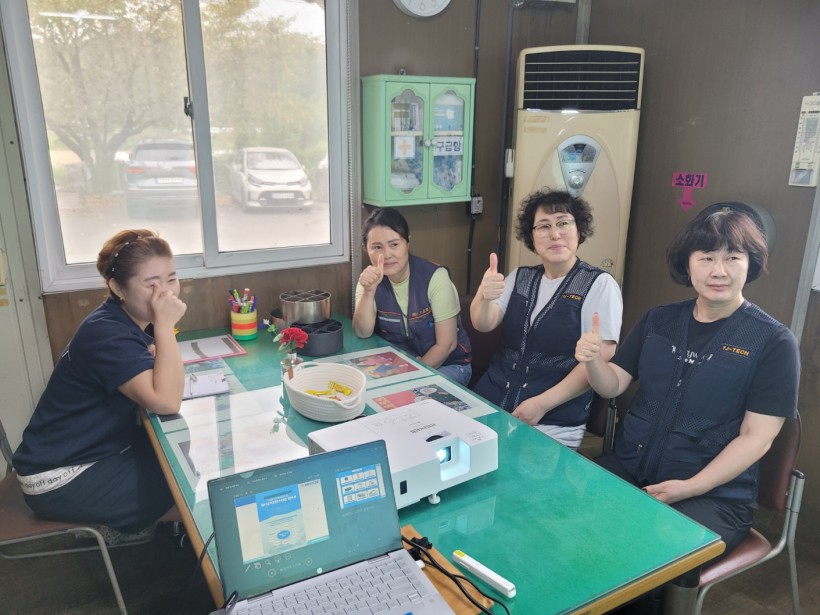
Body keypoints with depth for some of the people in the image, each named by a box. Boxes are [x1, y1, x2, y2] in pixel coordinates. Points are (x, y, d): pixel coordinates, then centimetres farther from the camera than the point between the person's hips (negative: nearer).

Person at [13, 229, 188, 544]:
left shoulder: (131, 318, -1)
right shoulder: (106, 334, -28)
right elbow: (166, 402, -38)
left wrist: (154, 358, -17)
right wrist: (165, 325, -35)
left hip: (102, 448, 9)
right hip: (61, 478, -9)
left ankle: (127, 518, 21)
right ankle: (121, 527, 15)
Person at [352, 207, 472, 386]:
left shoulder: (435, 277, -18)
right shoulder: (371, 279, -4)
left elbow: (446, 345, -15)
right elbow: (363, 333, -15)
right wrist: (368, 291, -29)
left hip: (446, 365, -4)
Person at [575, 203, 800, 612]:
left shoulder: (773, 342, -6)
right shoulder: (658, 320, 6)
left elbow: (757, 437, -9)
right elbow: (613, 385, 6)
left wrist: (689, 488, -18)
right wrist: (593, 360, -16)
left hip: (714, 495, -4)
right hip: (626, 471, 4)